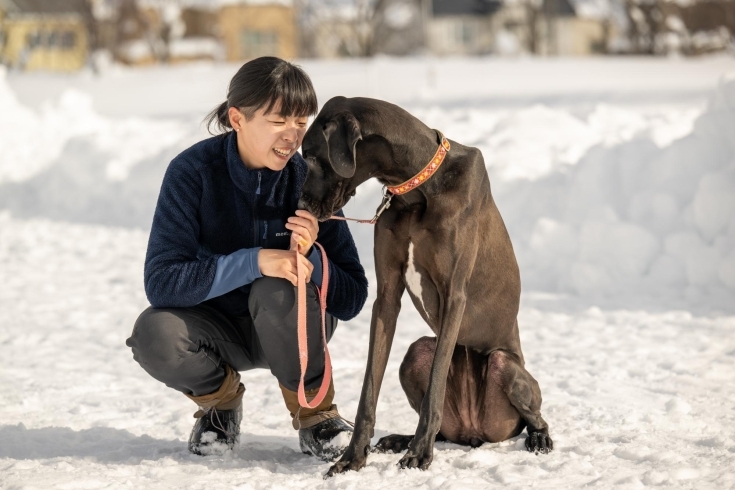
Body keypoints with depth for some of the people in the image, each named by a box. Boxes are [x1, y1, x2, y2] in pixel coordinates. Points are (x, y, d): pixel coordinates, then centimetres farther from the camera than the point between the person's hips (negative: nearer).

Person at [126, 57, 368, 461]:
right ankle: (221, 396, 3)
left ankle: (315, 413, -9)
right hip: (218, 322, 0)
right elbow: (160, 281, -28)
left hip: (289, 328, 0)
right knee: (154, 335, -31)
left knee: (278, 287, -34)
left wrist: (308, 260, -37)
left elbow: (352, 299, -16)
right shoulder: (194, 171, -20)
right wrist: (252, 262, -38)